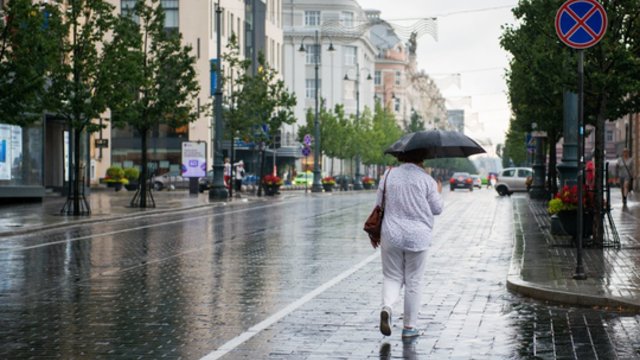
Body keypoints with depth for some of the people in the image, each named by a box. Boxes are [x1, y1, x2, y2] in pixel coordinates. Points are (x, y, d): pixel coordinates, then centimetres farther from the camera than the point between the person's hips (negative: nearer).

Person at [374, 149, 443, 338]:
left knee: (392, 277, 11)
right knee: (413, 282, 7)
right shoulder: (426, 179, -6)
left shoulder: (388, 175, 3)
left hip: (391, 236, 2)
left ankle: (387, 307, -18)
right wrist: (438, 191, 20)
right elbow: (437, 209, 2)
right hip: (417, 237, -2)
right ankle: (409, 327, 11)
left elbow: (379, 206, 7)